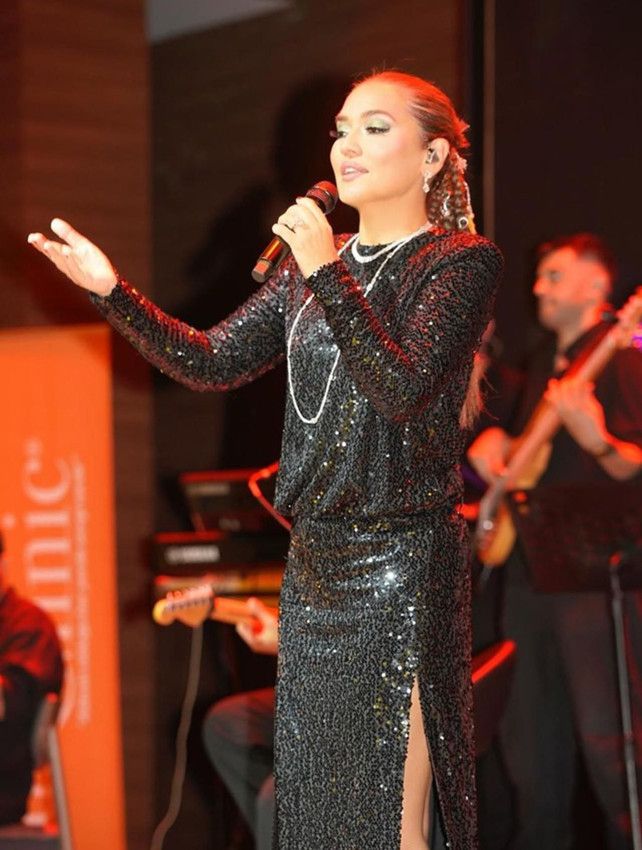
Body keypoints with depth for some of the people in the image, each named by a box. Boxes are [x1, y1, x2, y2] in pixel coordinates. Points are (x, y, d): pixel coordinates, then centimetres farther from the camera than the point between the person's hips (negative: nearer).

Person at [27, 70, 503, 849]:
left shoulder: (460, 261, -5)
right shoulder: (314, 264, 14)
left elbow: (403, 389, -19)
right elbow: (212, 363, 10)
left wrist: (326, 275, -24)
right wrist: (110, 289, -1)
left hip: (403, 560, -7)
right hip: (314, 557, 7)